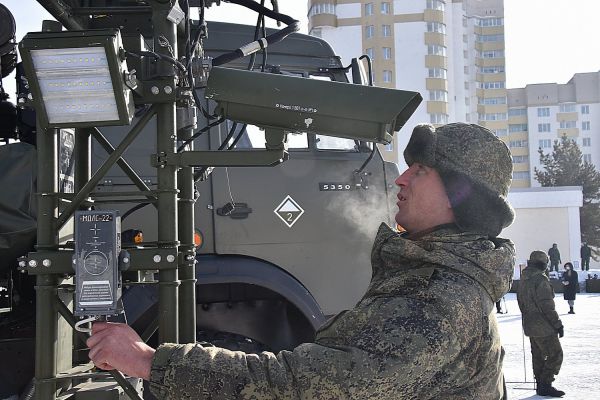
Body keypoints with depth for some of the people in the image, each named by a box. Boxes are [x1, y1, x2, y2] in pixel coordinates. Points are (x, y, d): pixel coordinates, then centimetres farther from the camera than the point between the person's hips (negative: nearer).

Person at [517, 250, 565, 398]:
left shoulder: (523, 280, 10)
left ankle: (540, 385, 20)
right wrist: (558, 324, -14)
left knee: (538, 355, 15)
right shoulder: (541, 279, -19)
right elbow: (547, 306, -20)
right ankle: (546, 385, -3)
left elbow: (521, 303, 17)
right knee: (555, 355, -2)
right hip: (543, 326, -9)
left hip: (529, 324, 9)